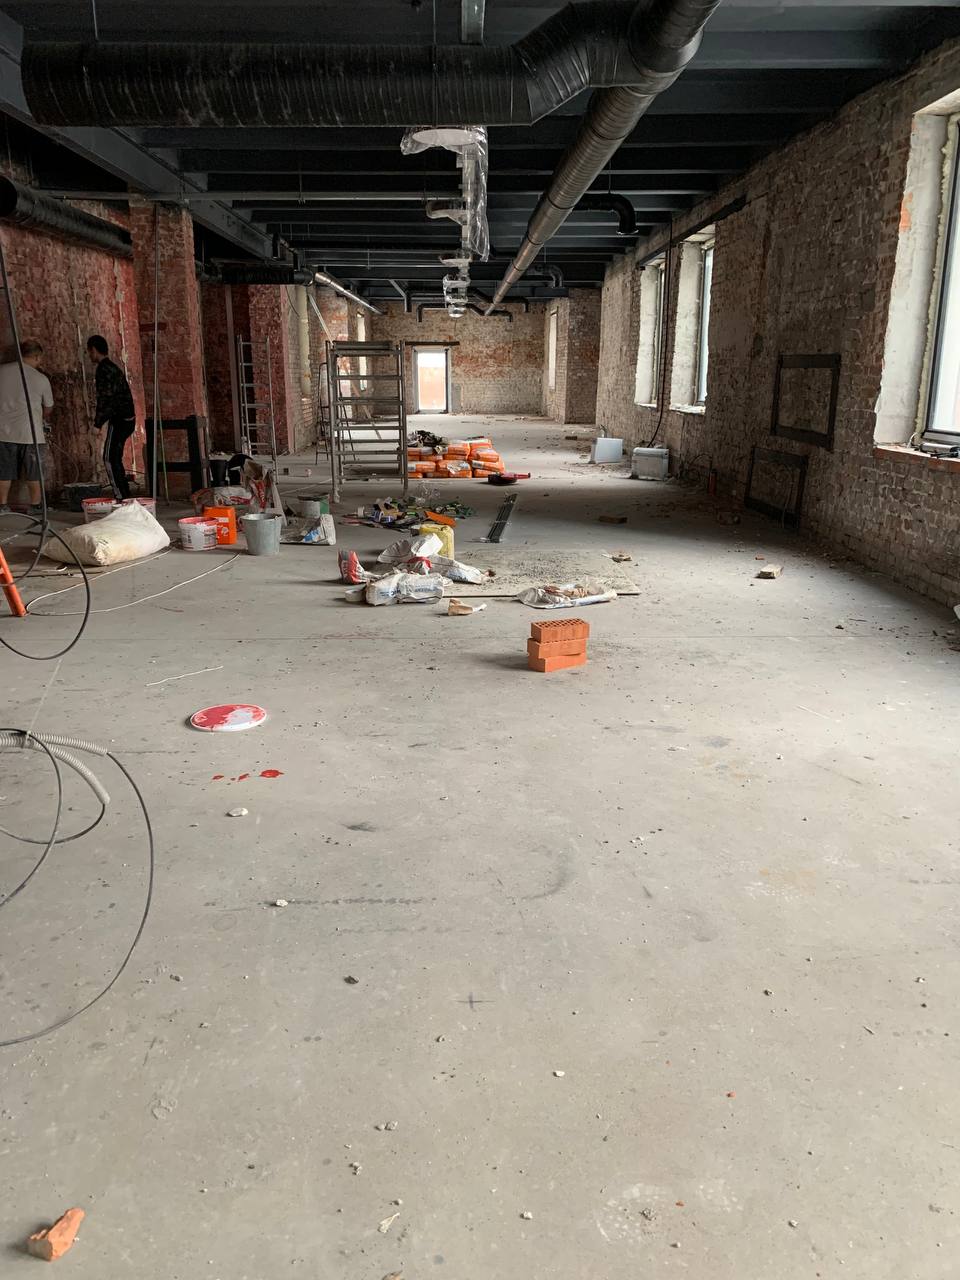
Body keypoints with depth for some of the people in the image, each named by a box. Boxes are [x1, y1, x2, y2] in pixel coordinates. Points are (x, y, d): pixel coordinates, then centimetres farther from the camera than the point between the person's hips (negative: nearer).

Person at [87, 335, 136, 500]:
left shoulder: (104, 370, -13)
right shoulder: (113, 367, 18)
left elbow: (105, 398, -18)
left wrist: (97, 423, -12)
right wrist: (100, 417, 25)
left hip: (119, 421, -9)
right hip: (127, 418, 9)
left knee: (110, 459, -6)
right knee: (115, 458, 14)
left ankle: (121, 496, -7)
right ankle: (124, 495, 17)